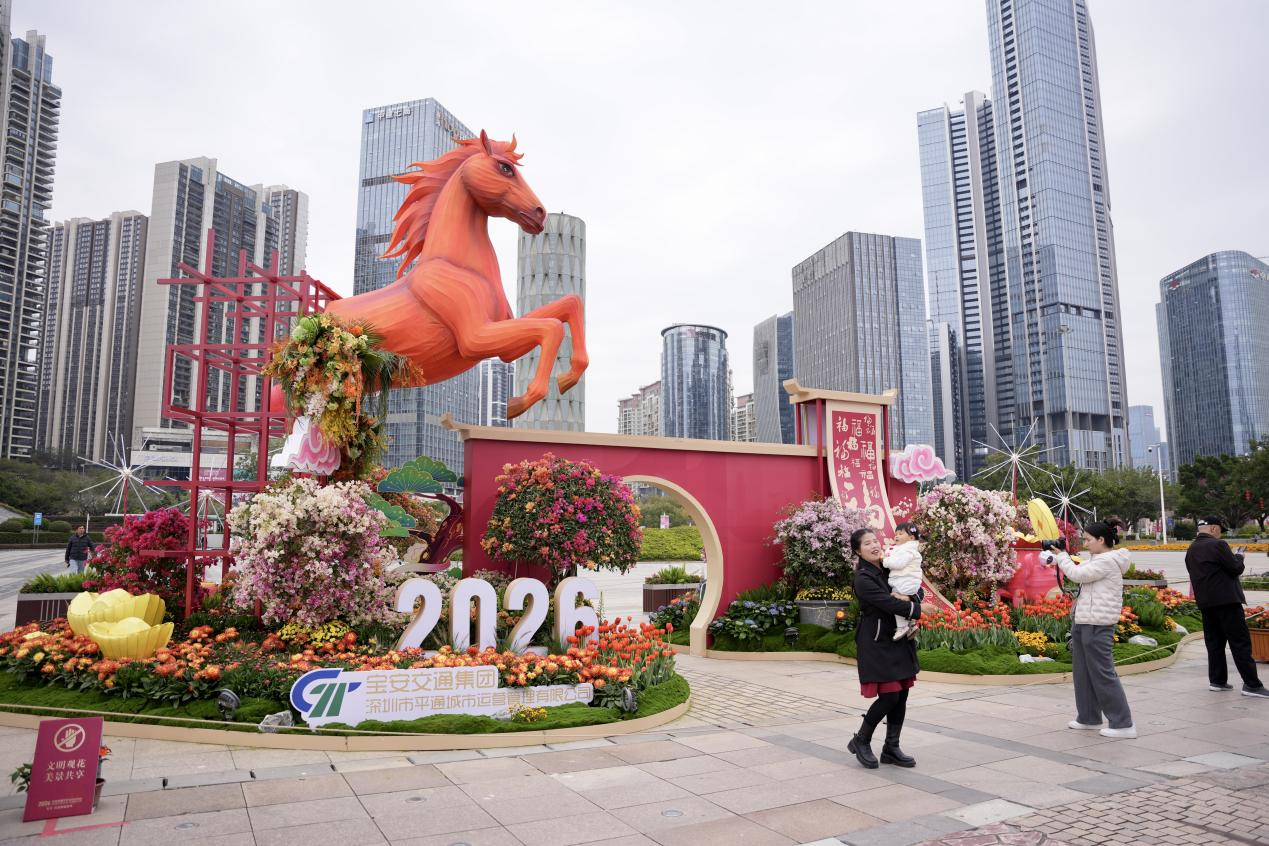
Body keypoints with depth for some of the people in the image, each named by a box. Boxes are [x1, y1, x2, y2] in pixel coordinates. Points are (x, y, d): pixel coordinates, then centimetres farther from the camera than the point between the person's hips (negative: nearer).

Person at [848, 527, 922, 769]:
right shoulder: (863, 578, -16)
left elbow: (918, 590, 9)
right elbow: (889, 603, -24)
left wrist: (913, 599, -14)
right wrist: (915, 610, -11)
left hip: (899, 640, 7)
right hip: (877, 643, -7)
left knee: (901, 695, 8)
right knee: (889, 695, -8)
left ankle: (891, 749, 22)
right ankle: (861, 741, 13)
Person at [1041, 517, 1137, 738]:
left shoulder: (1108, 561, -16)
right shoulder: (1099, 559, 16)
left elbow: (1078, 575, -16)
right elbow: (1080, 572, 19)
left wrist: (1060, 555, -5)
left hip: (1097, 625, -11)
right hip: (1084, 622, 11)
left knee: (1103, 674, -6)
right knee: (1083, 671, 15)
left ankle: (1123, 724, 1)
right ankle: (1089, 718, 24)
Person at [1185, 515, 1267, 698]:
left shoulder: (1190, 550, 13)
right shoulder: (1217, 545, -12)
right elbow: (1236, 569, -12)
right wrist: (1238, 557, 9)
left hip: (1205, 603, 8)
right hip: (1225, 600, -7)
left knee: (1214, 642, 12)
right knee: (1240, 642, -4)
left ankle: (1217, 680, 14)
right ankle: (1251, 684, -4)